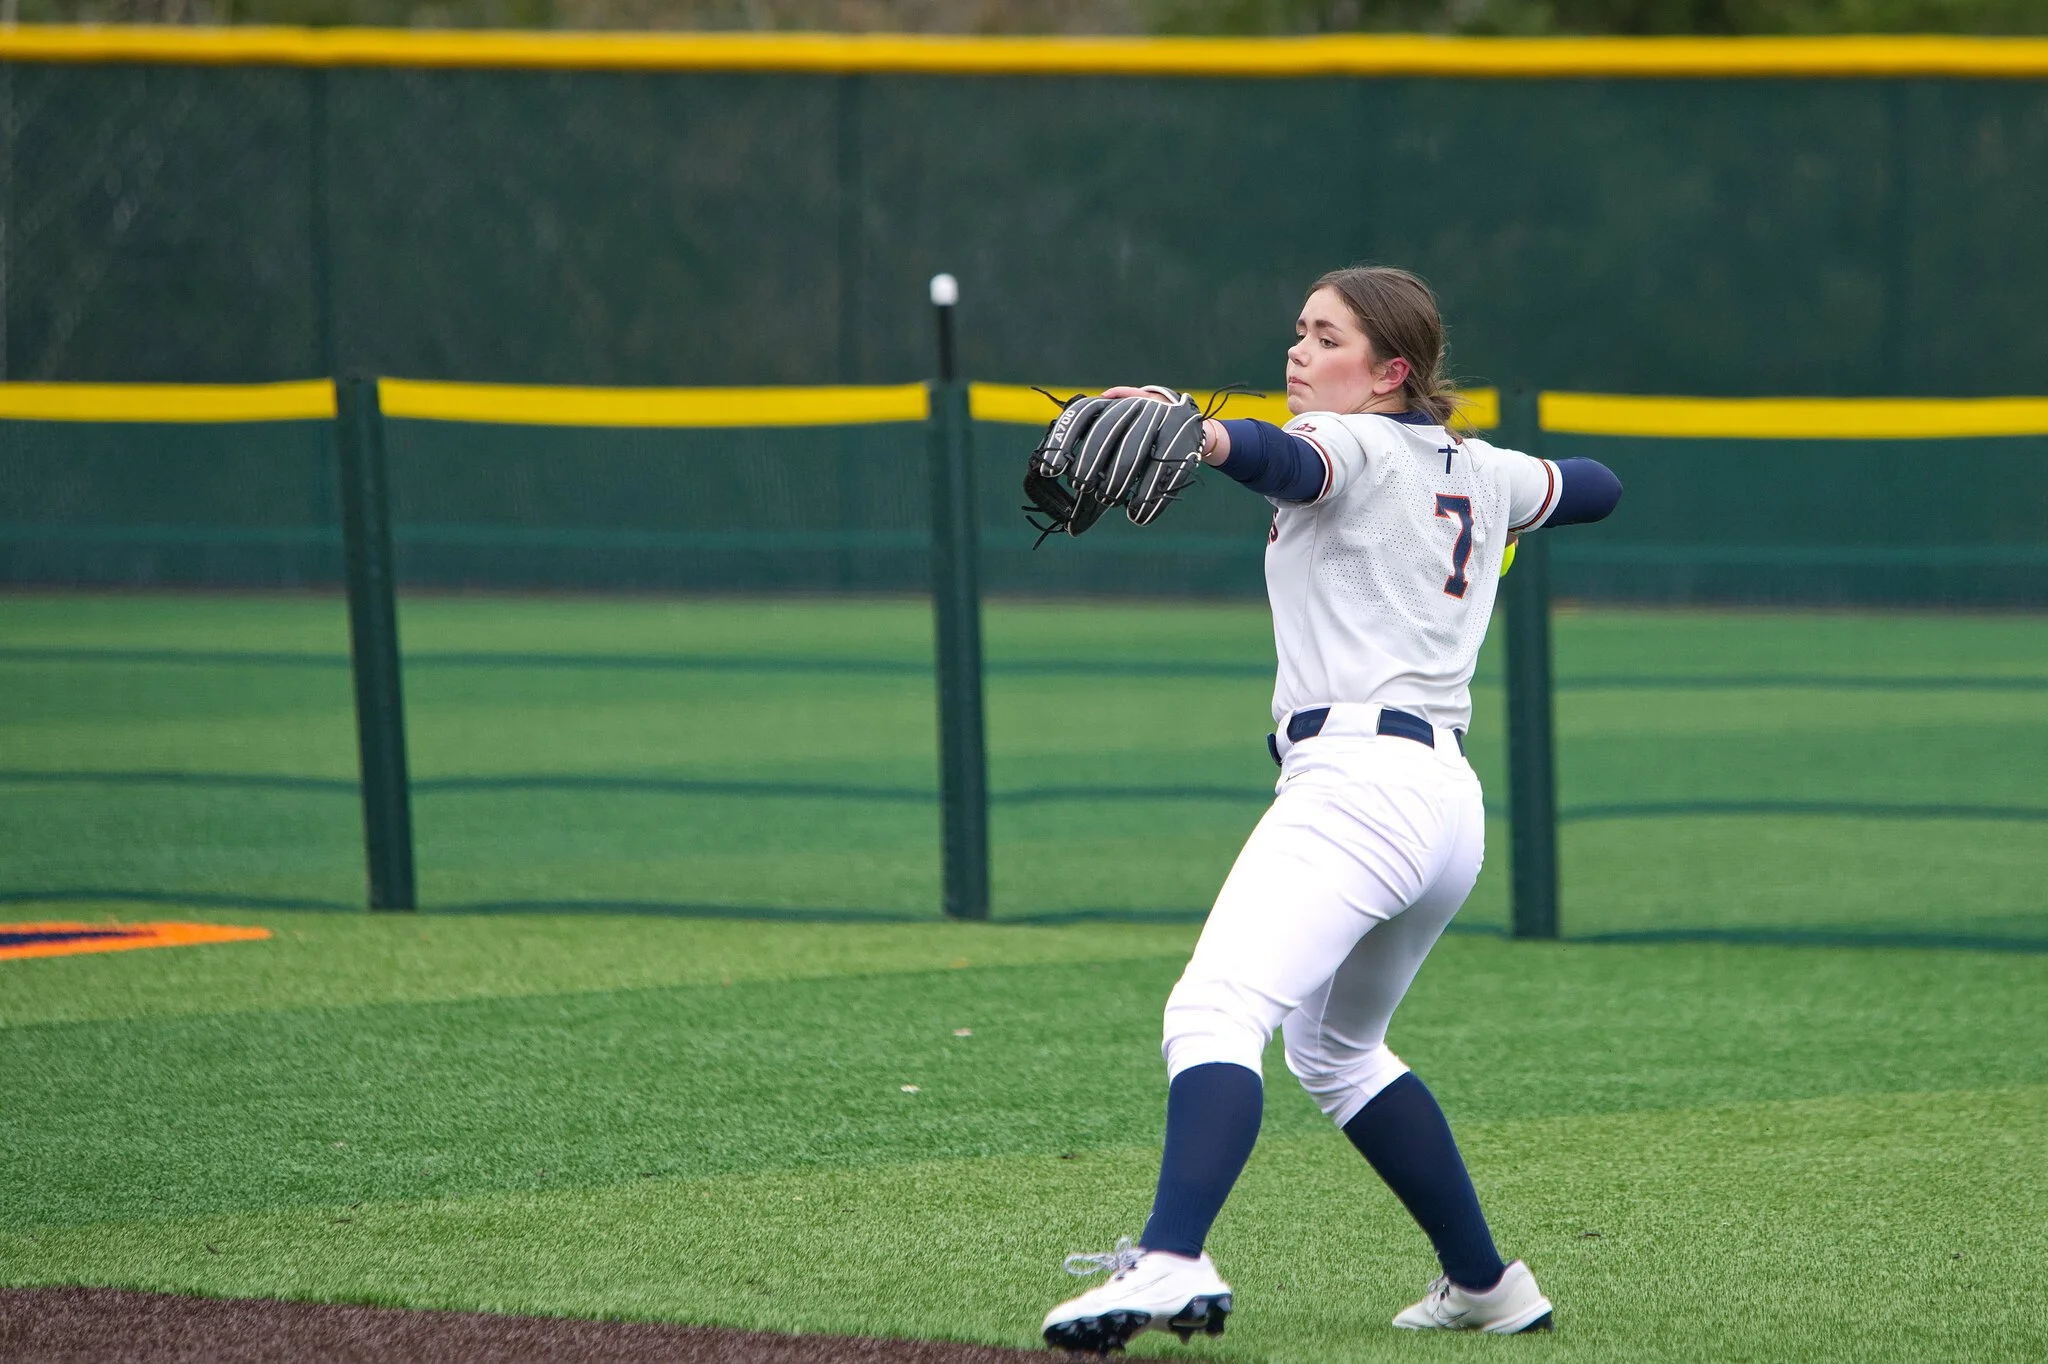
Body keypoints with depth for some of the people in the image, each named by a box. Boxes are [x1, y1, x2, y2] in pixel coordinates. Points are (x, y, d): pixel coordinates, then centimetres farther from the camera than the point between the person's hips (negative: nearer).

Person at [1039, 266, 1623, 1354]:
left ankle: (1173, 1261, -49)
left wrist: (1204, 437, -46)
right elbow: (1596, 489, 41)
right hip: (1449, 803, 10)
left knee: (1216, 1012, -27)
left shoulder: (1357, 446, -1)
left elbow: (1291, 461, -26)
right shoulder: (1481, 472, 22)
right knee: (1334, 1049, 30)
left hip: (1356, 776, -10)